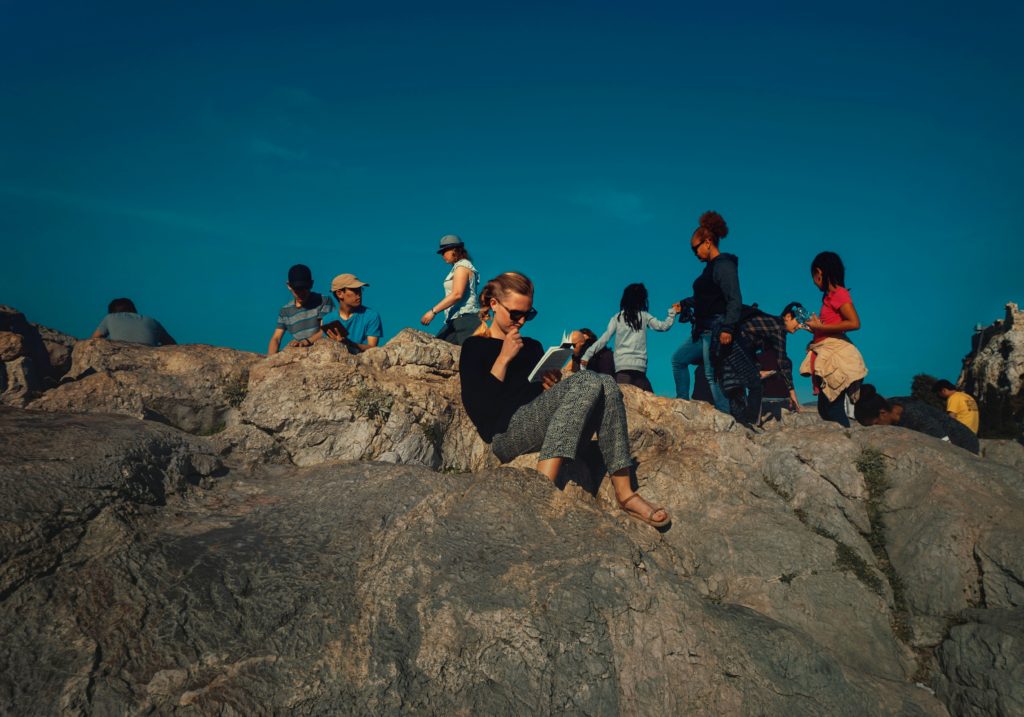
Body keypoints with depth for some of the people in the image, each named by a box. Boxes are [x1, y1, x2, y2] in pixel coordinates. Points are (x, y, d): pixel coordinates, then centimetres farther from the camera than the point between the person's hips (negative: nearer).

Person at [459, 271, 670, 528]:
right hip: (505, 435, -6)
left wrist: (554, 386, 1)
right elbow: (478, 410, -6)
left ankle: (624, 494, -25)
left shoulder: (532, 346, 27)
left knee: (606, 385, -18)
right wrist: (503, 359, -8)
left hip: (545, 428, 6)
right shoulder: (475, 347, 7)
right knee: (587, 382, -26)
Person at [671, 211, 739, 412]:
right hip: (703, 330, 11)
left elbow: (735, 299, -20)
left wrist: (728, 328, -26)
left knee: (712, 374, -11)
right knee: (678, 359, 18)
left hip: (716, 329, -11)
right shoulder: (712, 266, 17)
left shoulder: (724, 265, -12)